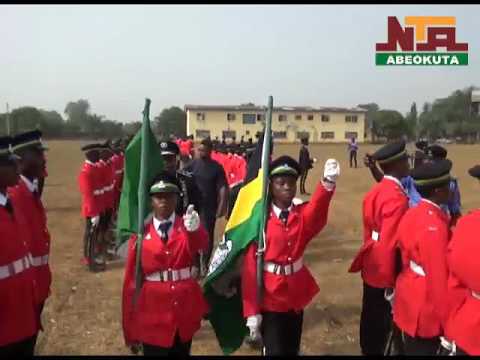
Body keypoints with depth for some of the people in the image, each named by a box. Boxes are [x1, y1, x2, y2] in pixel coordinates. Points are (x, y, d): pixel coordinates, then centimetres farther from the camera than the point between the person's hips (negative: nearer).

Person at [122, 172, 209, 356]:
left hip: (186, 312, 1)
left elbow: (202, 243, -28)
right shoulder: (140, 235, -4)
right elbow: (131, 282, 0)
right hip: (152, 315, -1)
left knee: (182, 352, 18)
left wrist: (195, 228, -52)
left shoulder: (187, 227, -3)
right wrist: (130, 329, 2)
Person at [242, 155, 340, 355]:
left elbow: (317, 210, -28)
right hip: (270, 300, -4)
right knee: (275, 351, 1)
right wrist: (252, 312, -15)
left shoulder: (303, 214, -2)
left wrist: (328, 182, -49)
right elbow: (250, 266, -13)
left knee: (292, 350, 18)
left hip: (297, 296, 4)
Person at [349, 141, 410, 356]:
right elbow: (389, 244, -26)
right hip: (384, 274, -8)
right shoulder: (397, 198, -25)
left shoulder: (376, 190, 4)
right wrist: (390, 283, -18)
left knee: (370, 318, 22)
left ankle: (367, 349, 38)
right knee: (381, 322, 8)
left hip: (371, 269, 9)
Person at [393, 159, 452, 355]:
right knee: (423, 350, 9)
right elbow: (438, 278, -25)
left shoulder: (413, 213, 1)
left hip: (410, 297, 8)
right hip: (425, 306, -8)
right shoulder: (434, 225, -27)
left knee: (411, 348, 22)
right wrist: (447, 323, -17)